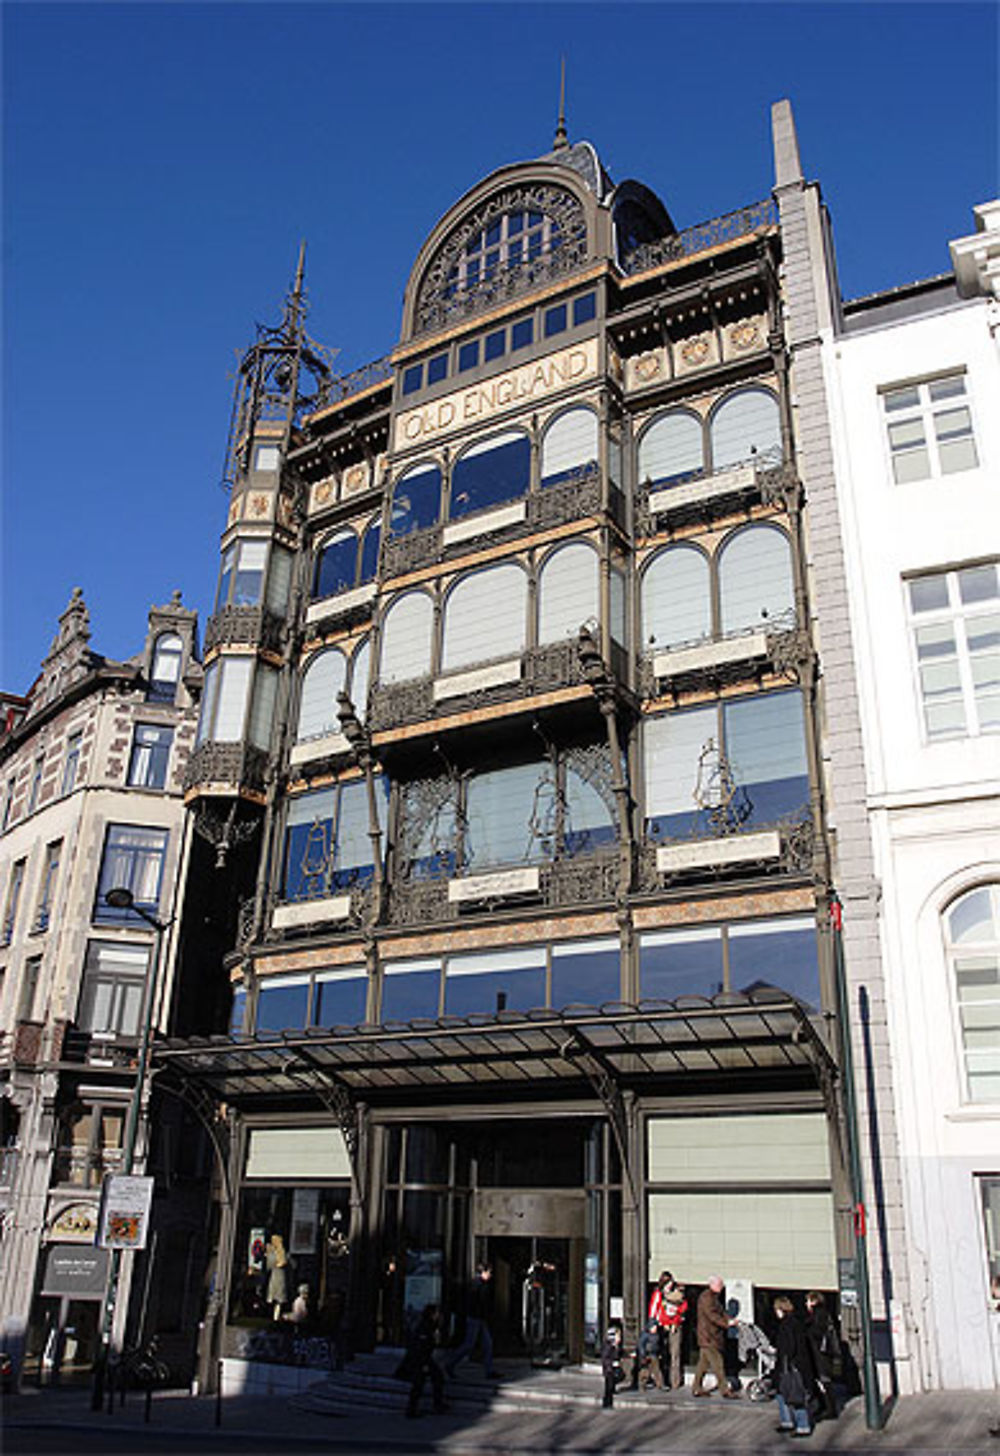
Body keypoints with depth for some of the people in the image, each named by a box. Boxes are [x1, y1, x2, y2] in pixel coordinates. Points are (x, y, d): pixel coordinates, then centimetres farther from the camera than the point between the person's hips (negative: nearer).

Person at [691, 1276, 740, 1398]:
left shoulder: (714, 1297, 18)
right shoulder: (706, 1297, -14)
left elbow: (721, 1312, 15)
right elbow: (712, 1316, -22)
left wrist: (731, 1320, -2)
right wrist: (727, 1323, -25)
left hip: (713, 1336, 10)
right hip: (708, 1337, -10)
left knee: (703, 1362, 13)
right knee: (717, 1364, -7)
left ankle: (696, 1388, 19)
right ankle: (725, 1391, -5)